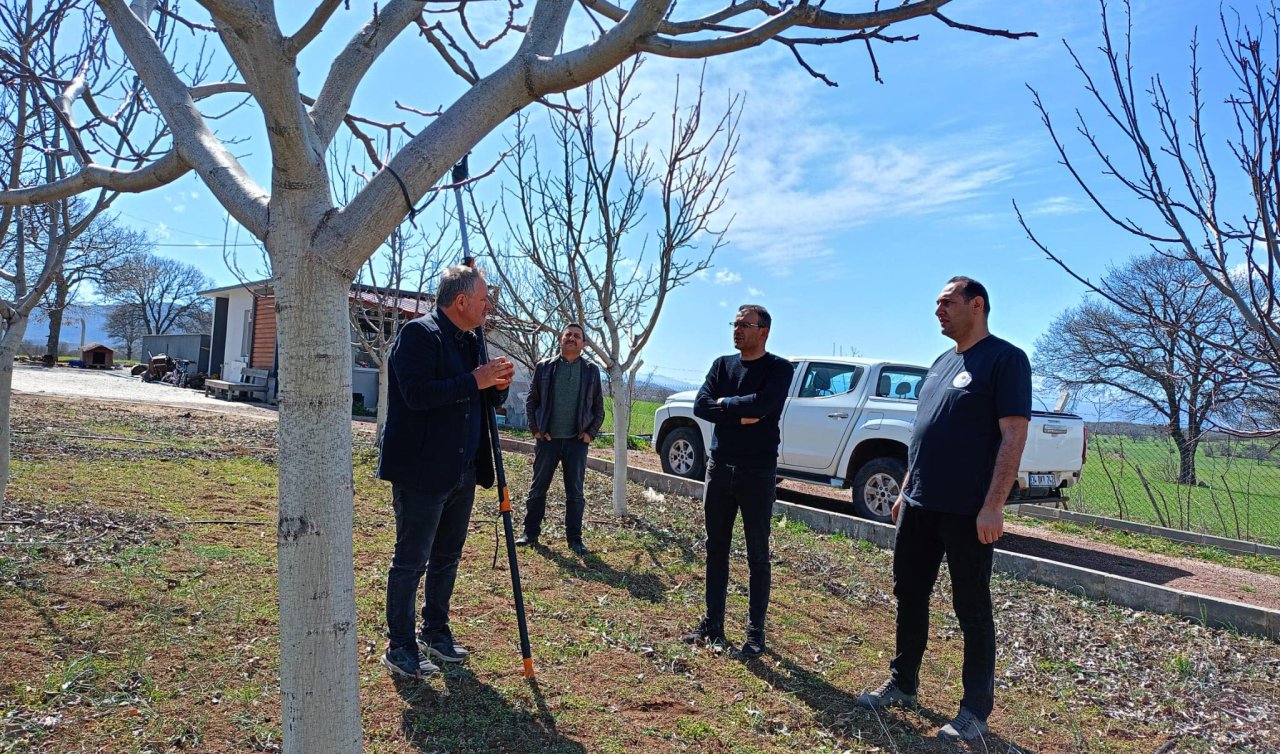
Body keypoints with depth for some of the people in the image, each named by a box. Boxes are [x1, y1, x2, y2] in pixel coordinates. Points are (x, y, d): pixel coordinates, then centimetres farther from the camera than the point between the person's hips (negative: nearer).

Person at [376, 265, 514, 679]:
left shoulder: (471, 341, 14)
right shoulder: (418, 333, -12)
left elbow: (487, 401, 20)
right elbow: (416, 394, -25)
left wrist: (498, 386, -2)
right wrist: (474, 381, -23)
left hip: (462, 472, 9)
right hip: (421, 472, -9)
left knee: (447, 557, 18)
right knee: (411, 560, 2)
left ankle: (435, 631, 33)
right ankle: (400, 646, 15)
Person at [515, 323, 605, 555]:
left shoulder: (591, 370, 6)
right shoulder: (544, 367, 5)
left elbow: (599, 407, 10)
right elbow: (531, 401, 8)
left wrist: (591, 432, 0)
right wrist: (535, 429, -1)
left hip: (577, 440, 0)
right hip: (548, 439, 0)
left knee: (575, 492, 4)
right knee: (538, 488, 7)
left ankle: (574, 539, 11)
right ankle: (530, 533, 19)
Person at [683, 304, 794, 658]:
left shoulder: (779, 369, -5)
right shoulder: (723, 364, 9)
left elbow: (762, 404, -24)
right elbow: (700, 406, -4)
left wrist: (724, 403, -9)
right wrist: (740, 415, -15)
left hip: (757, 473, -5)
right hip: (719, 467, 5)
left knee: (757, 555, 5)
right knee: (716, 549, 11)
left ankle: (755, 632, 15)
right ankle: (713, 624, 23)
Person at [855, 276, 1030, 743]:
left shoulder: (1005, 359, -8)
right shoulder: (942, 363, 16)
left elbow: (1014, 434, -15)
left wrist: (993, 505, -21)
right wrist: (905, 490, 17)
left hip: (968, 512, -8)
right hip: (919, 506, 8)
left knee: (972, 610, 4)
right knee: (909, 596, 14)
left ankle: (976, 709, 17)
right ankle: (902, 685, 29)